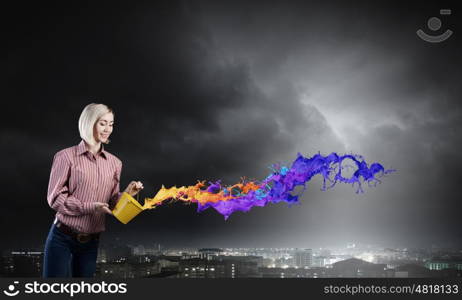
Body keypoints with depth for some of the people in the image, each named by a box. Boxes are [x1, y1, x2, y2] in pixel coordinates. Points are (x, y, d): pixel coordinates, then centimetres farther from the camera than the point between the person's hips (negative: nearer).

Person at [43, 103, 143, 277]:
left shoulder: (114, 163, 7)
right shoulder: (66, 157, -7)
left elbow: (111, 203, 9)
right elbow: (55, 198, -10)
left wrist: (126, 195, -12)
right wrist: (89, 207, -20)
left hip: (91, 242, 4)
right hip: (62, 238, -4)